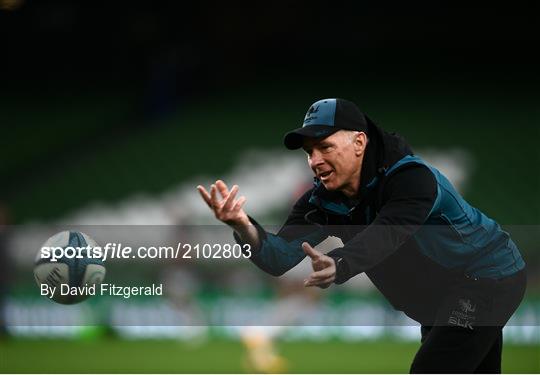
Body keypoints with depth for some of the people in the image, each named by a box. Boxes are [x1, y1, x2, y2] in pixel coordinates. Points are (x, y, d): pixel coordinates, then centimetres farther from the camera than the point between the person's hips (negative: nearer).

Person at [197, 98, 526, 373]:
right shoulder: (323, 200, -10)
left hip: (489, 280, -8)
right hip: (437, 298, 8)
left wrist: (338, 267, -68)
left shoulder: (412, 177, -30)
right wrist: (244, 227, -47)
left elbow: (382, 238, -48)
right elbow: (280, 258, -25)